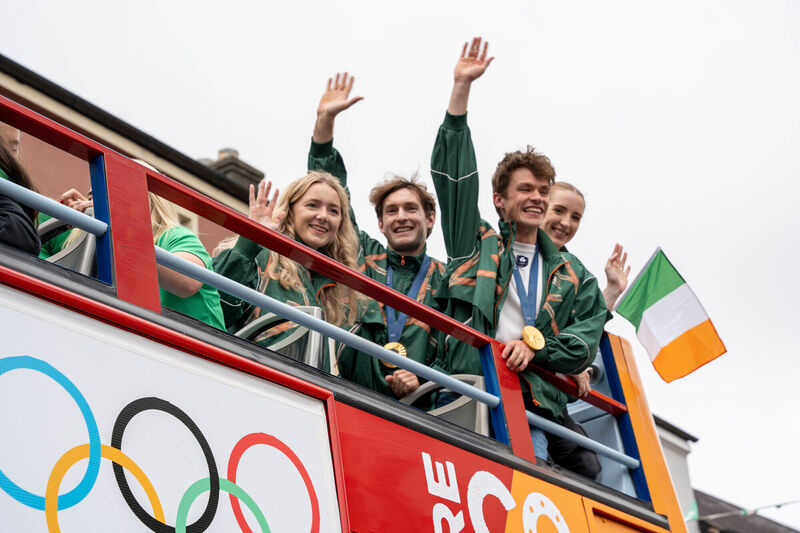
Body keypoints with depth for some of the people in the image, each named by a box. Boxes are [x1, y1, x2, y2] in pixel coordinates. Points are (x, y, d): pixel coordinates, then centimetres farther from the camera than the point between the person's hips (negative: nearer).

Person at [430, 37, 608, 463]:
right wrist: (461, 88, 11)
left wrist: (535, 346, -6)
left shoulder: (572, 275, 24)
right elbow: (453, 176, 13)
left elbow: (586, 341, 14)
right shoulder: (475, 248, 19)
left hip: (529, 412, 2)